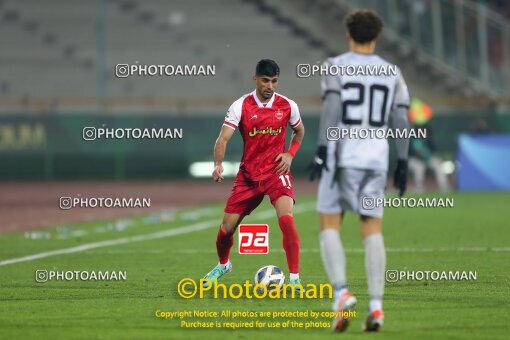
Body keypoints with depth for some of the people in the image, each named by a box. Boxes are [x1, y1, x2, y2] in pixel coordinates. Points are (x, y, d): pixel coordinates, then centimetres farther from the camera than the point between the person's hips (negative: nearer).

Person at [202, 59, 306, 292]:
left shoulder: (288, 106, -3)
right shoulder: (241, 106, -9)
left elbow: (299, 131, 17)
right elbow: (223, 138, -15)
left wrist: (290, 154, 0)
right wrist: (218, 164, -32)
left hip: (276, 171, -1)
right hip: (248, 174, 1)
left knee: (286, 218, -26)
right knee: (227, 227, 3)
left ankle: (295, 277, -18)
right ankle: (223, 265, 38)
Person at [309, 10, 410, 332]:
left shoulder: (336, 67, -1)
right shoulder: (391, 73, 10)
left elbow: (331, 109, -14)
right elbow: (402, 120, 6)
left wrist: (322, 150, -16)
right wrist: (402, 163, 12)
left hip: (342, 156, -3)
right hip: (376, 158, 3)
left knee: (329, 227, 6)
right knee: (373, 231, 4)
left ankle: (341, 294, -13)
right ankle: (376, 305, -7)